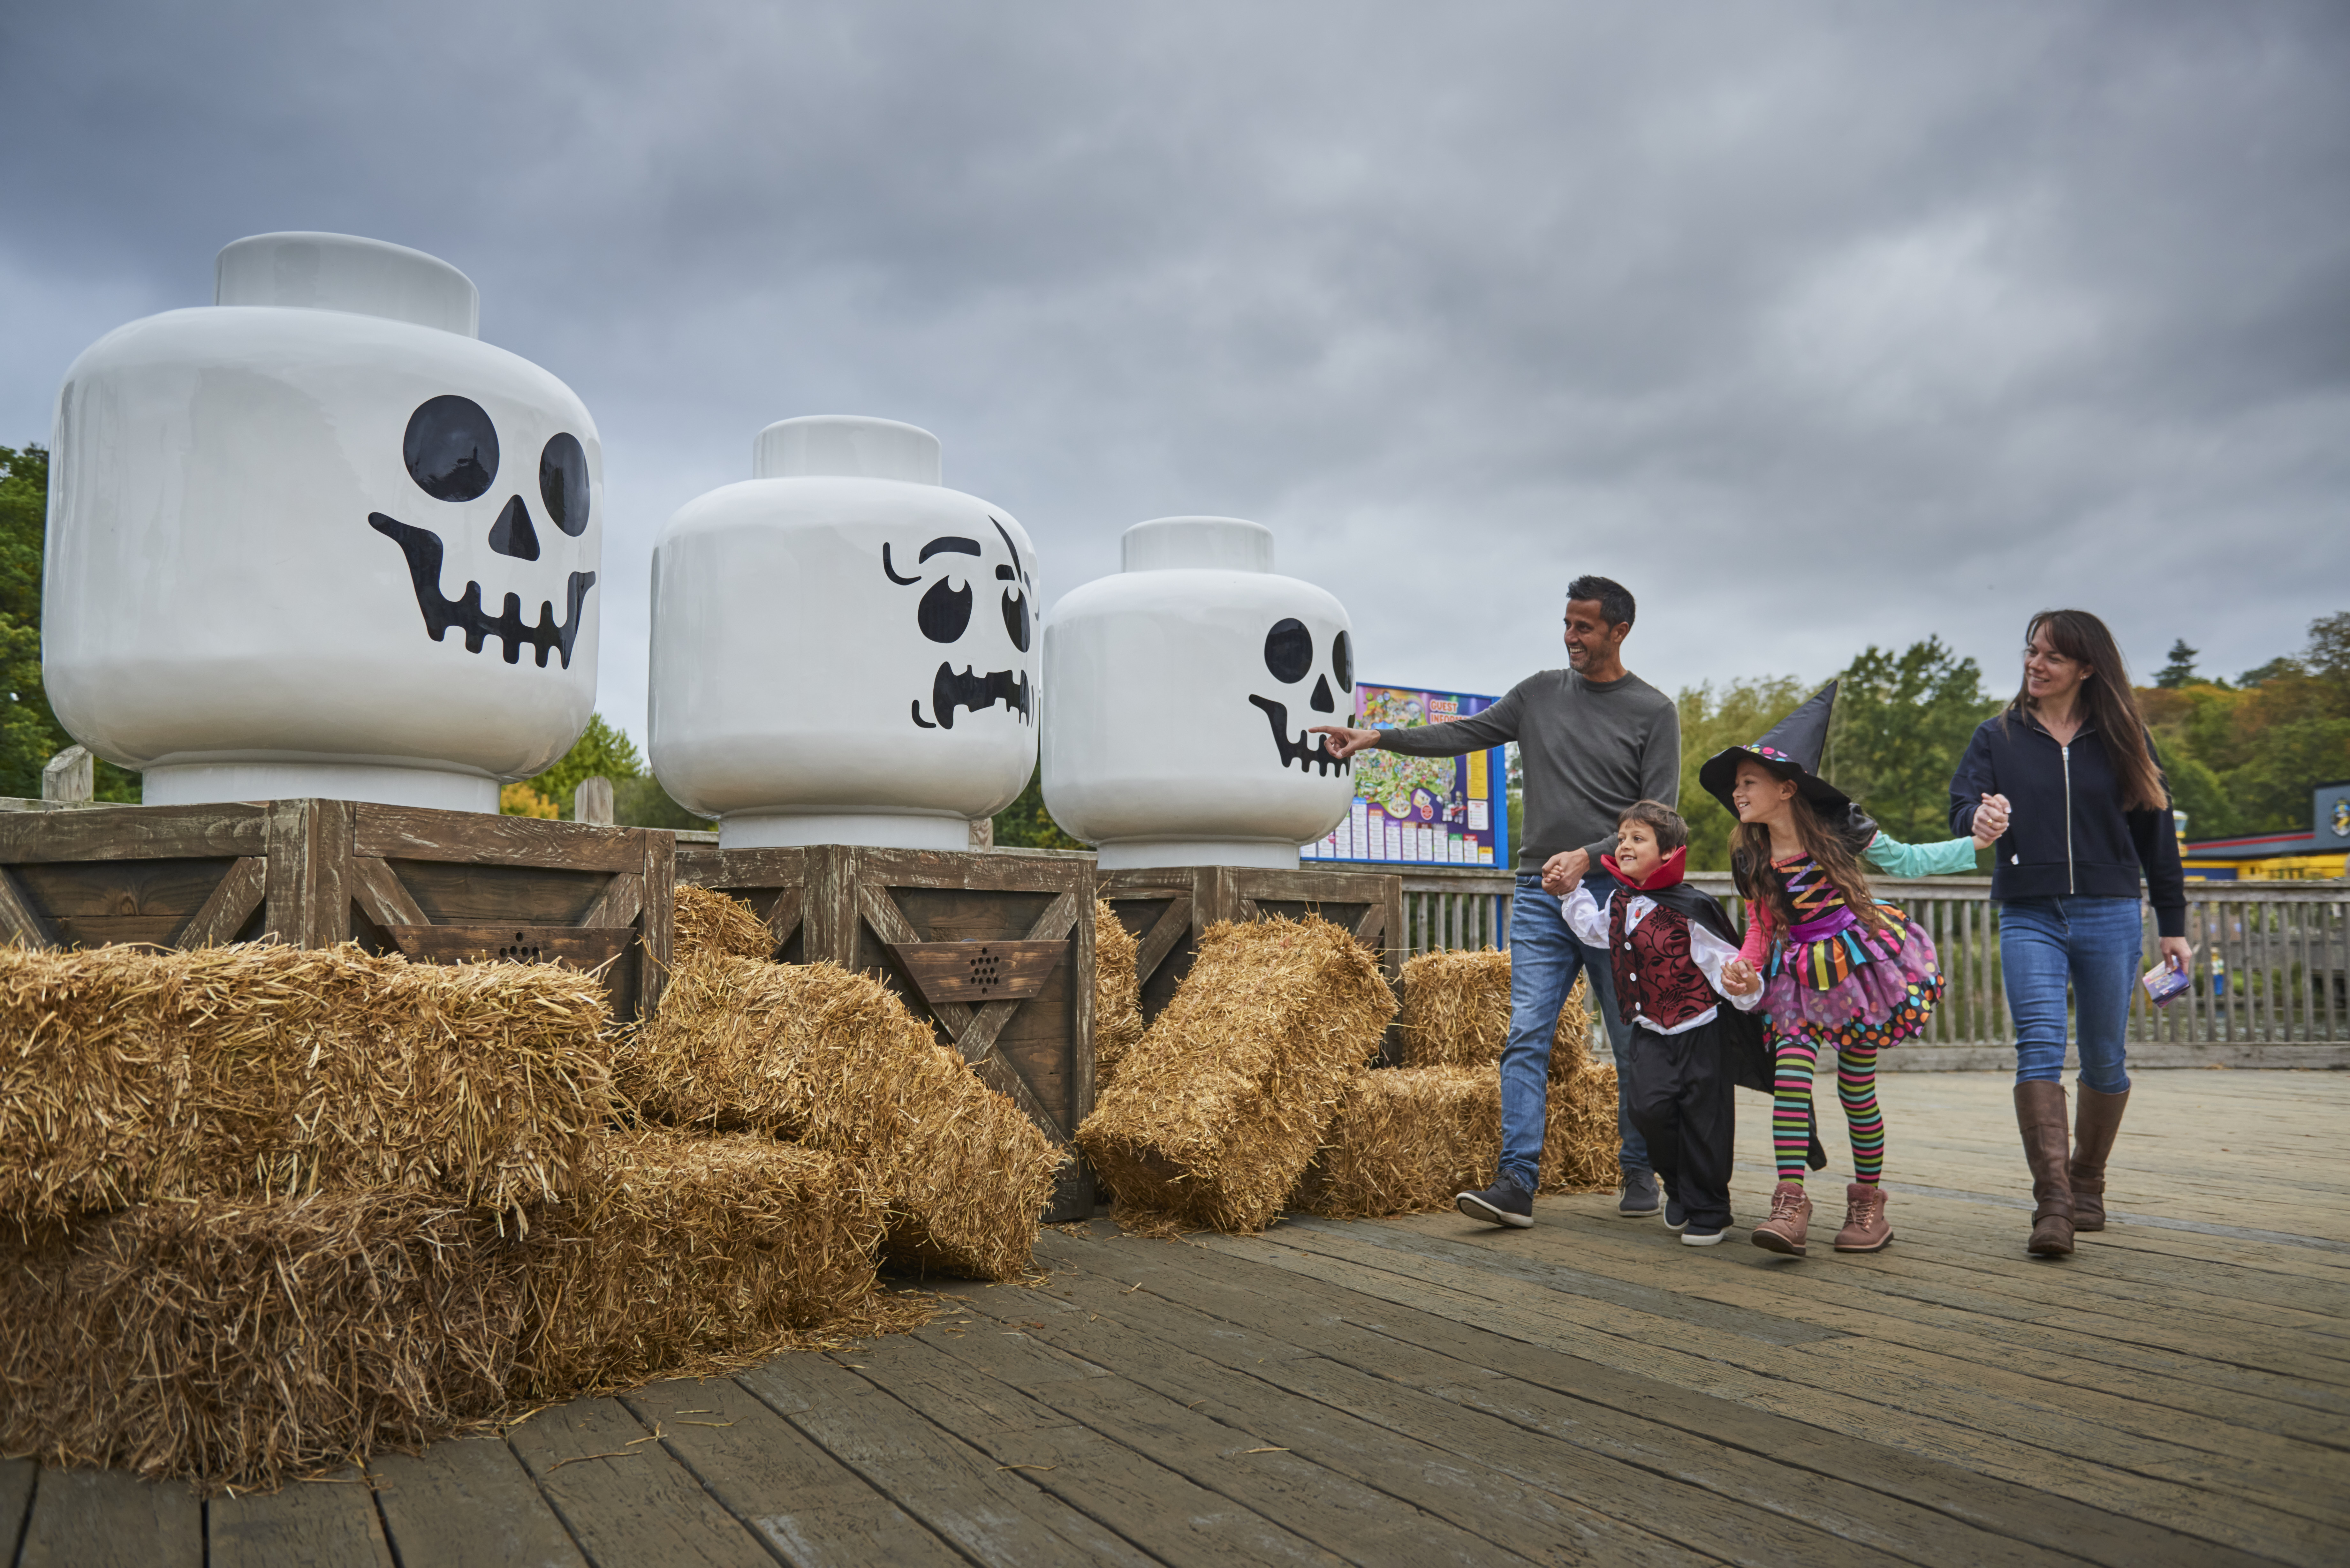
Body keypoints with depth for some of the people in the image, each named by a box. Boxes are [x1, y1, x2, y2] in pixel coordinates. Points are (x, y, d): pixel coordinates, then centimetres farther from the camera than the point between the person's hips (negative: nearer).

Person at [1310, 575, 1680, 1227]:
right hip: (1539, 894, 3)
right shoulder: (1540, 693, 12)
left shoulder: (1653, 711, 1)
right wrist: (1378, 737, 2)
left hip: (1614, 895, -2)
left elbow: (1660, 813, -3)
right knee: (1526, 1036, -7)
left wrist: (1589, 856, -15)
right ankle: (1518, 1180, -10)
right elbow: (1464, 735, 13)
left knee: (1634, 1044, 4)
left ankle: (1639, 1174, 19)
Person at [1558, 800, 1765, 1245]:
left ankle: (1708, 1211, 16)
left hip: (1700, 1030, -5)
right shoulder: (1620, 905, 5)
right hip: (1651, 1032, 5)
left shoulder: (1691, 909, -17)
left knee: (1703, 1119, -1)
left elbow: (1723, 959, -17)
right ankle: (1679, 1192, 15)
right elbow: (1593, 929, 27)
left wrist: (1747, 986, -36)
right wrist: (1572, 891, 24)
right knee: (1650, 1107, -9)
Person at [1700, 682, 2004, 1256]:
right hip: (1800, 979, 3)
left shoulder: (1839, 831, -7)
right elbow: (1761, 929, 8)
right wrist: (1745, 966, -11)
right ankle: (1791, 1205, -20)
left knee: (1857, 1088, 2)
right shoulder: (1750, 859, 1)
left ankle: (1869, 1205, 20)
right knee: (1791, 1072, -17)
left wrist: (1976, 843, -7)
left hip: (1860, 963, -2)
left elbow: (1908, 861, 3)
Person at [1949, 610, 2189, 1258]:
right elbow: (1962, 802, -1)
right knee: (2040, 1045, -15)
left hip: (2110, 917, 1)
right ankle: (2052, 1205, -19)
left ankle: (2087, 1187, 27)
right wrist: (1980, 819, -27)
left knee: (2103, 1058, 7)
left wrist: (2173, 925, 9)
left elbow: (2156, 832, 10)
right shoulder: (1998, 736, 8)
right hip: (2029, 917, -1)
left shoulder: (2122, 738, 7)